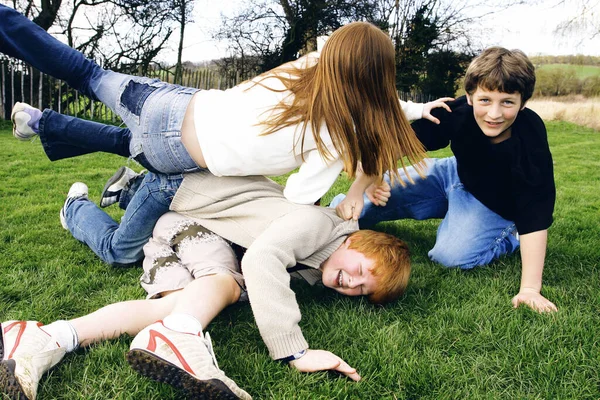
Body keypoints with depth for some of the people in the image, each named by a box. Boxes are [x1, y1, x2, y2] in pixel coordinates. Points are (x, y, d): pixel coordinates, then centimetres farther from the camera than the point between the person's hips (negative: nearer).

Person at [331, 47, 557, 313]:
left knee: (452, 256, -29)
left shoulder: (531, 144, -34)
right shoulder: (459, 112, -27)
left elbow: (535, 216, -35)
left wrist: (530, 288, -40)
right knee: (360, 206, -2)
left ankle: (510, 234, 0)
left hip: (495, 205, -3)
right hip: (455, 175, 4)